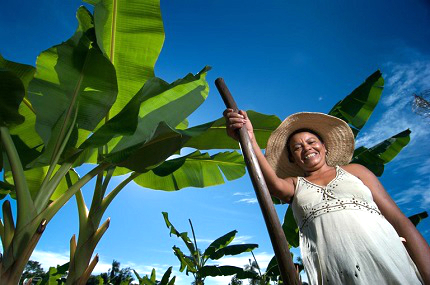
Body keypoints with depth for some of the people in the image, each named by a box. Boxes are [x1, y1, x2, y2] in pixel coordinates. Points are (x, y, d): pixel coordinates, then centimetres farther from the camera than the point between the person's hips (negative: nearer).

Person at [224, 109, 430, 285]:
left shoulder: (353, 171, 14)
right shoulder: (294, 185, 12)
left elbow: (399, 221, 7)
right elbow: (273, 184, -13)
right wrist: (249, 139, -29)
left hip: (392, 267, 1)